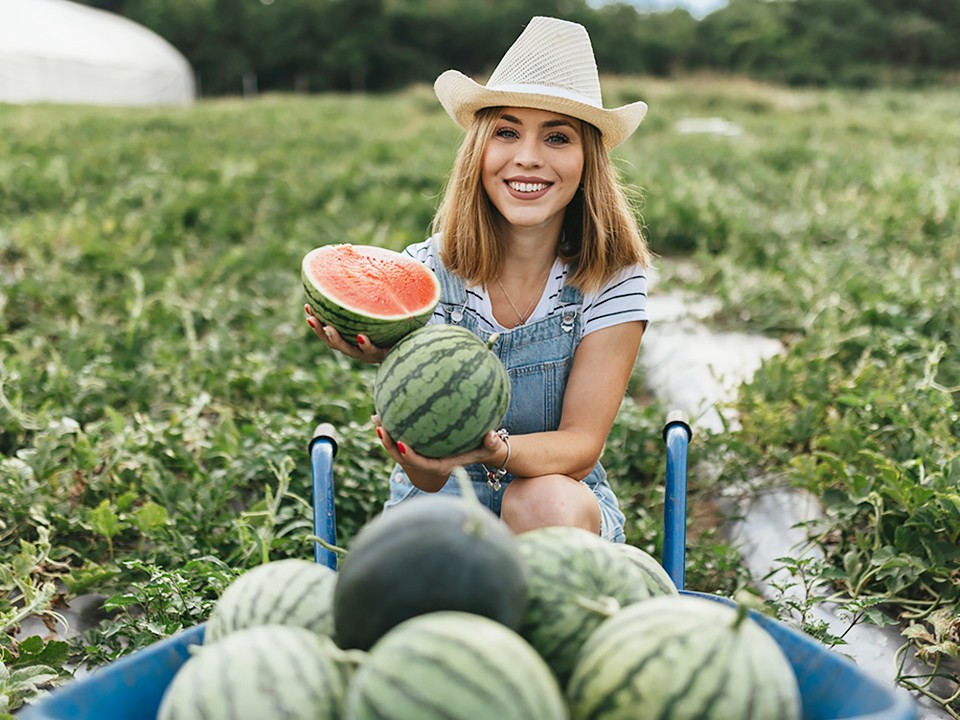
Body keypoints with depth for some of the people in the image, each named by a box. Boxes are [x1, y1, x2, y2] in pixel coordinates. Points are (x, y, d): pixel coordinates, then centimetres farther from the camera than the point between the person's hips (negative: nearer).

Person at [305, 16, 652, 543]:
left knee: (546, 502, -33)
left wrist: (494, 450, -37)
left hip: (568, 506, 1)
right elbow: (426, 478, -16)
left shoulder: (613, 277, -11)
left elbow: (580, 447, -15)